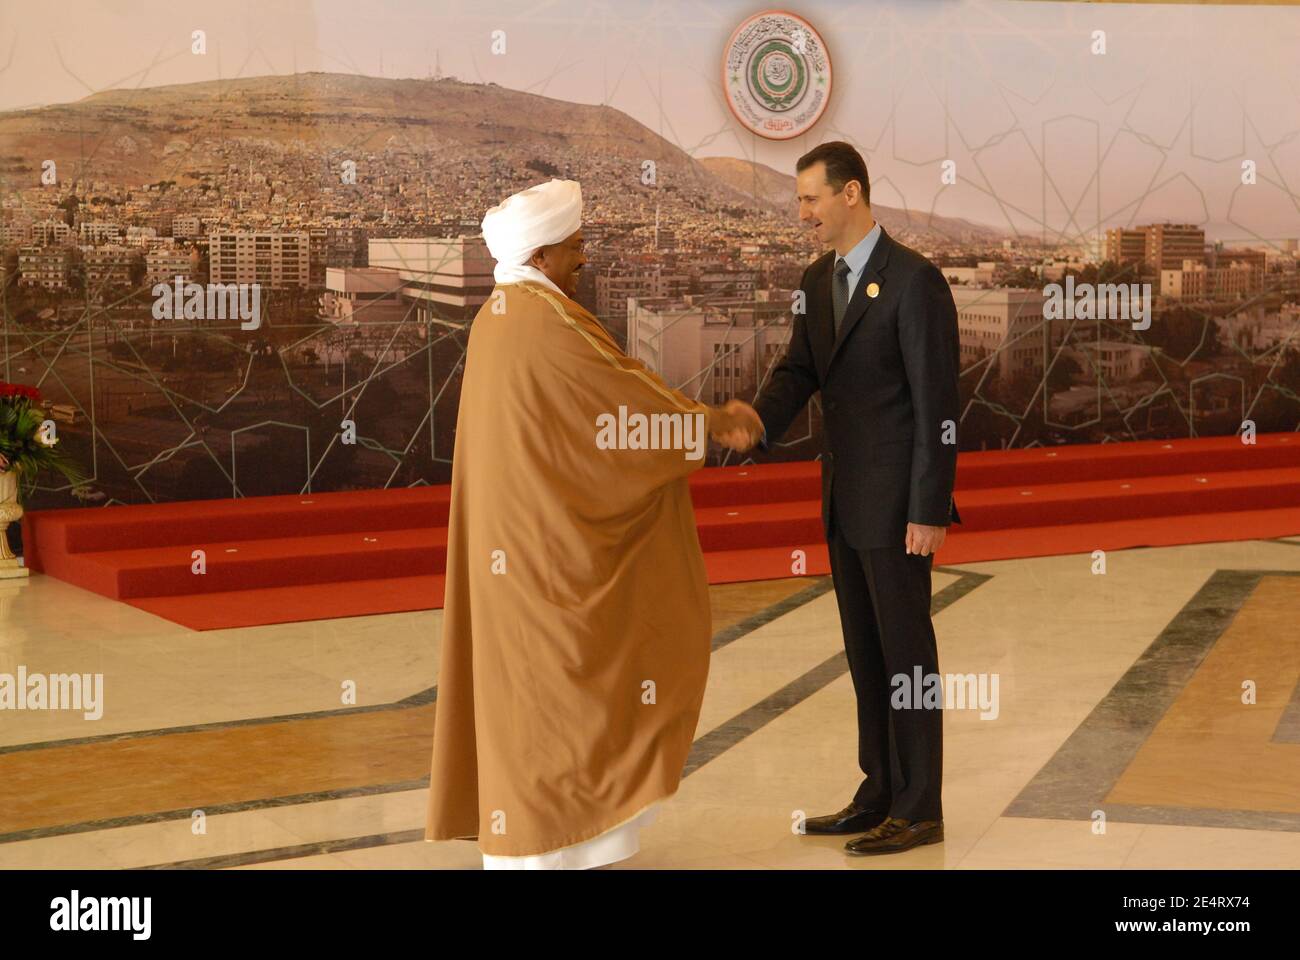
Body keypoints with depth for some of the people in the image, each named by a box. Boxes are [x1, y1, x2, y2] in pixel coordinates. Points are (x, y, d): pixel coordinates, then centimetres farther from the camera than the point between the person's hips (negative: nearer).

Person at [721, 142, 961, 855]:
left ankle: (919, 811, 10)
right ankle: (879, 796, 24)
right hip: (844, 501, 8)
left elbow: (937, 403, -16)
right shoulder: (818, 280, 10)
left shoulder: (914, 281, -15)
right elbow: (798, 369, 11)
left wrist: (929, 512, -18)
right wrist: (760, 421, -11)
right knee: (865, 654, 14)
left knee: (905, 654, 1)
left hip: (897, 503, -8)